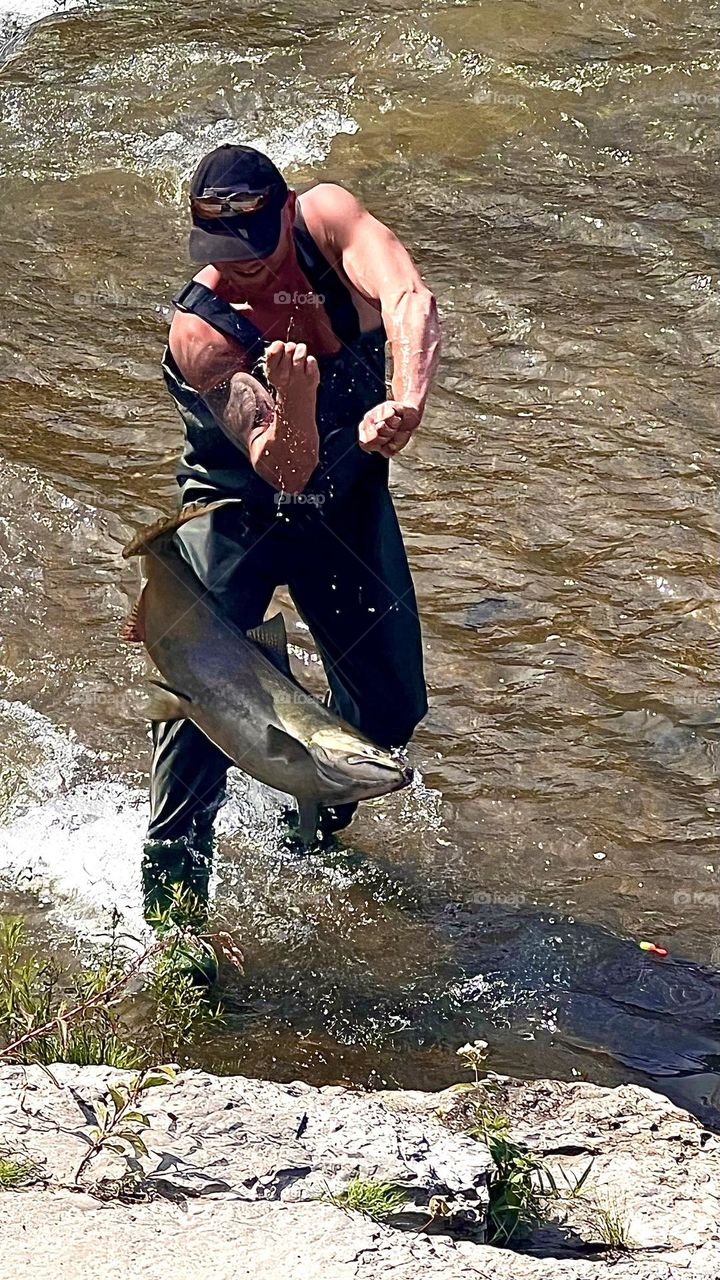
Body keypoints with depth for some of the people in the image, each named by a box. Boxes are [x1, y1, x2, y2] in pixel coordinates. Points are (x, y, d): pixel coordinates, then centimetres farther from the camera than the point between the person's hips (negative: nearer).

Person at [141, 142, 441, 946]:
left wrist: (405, 403, -59)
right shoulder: (200, 329, -30)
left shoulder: (325, 218, -22)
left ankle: (312, 821, 39)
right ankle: (169, 903, -6)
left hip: (348, 501, 4)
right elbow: (286, 470, -37)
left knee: (391, 708, 8)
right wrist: (293, 404, -59)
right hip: (236, 509, -3)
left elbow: (410, 303, -40)